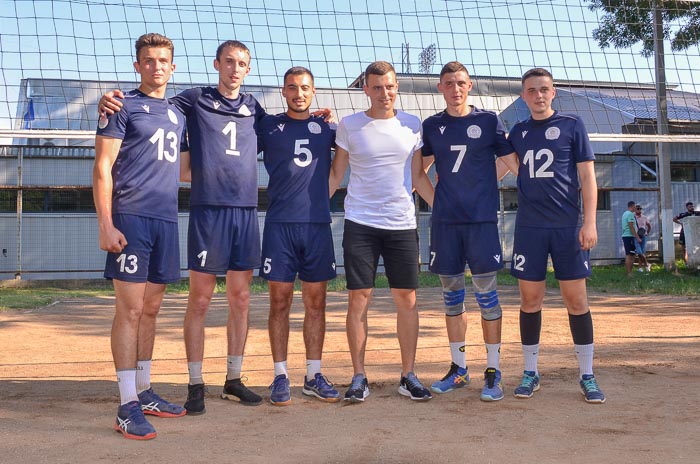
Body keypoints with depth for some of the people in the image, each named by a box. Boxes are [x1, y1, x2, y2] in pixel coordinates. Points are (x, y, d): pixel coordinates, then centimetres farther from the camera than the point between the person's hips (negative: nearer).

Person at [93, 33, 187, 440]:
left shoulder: (177, 114, 18)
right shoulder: (124, 106, -1)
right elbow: (102, 168, -7)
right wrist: (105, 224, -14)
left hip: (166, 219, 7)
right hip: (130, 218, -6)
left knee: (150, 309, 12)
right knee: (130, 309, -8)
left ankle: (144, 392, 21)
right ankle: (128, 407, -5)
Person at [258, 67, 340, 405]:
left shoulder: (326, 127, 12)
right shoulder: (268, 126, 7)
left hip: (318, 224, 2)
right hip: (279, 224, -2)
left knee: (316, 302, 5)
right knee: (280, 301, 1)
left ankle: (313, 376, 15)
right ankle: (280, 377, 9)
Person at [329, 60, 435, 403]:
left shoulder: (412, 125, 8)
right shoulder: (349, 126, 3)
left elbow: (418, 176, 13)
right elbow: (336, 174, 8)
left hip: (402, 224, 2)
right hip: (360, 223, -1)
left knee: (406, 299, 3)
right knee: (359, 298, -2)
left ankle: (408, 376, 13)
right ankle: (359, 378, 7)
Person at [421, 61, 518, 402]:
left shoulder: (488, 121, 2)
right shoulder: (431, 126, 10)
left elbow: (514, 163, 4)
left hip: (482, 219, -3)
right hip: (444, 221, 3)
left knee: (485, 292, -4)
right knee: (451, 293, 7)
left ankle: (493, 371, 4)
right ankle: (459, 368, 18)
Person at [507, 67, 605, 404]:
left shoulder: (571, 125, 3)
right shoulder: (518, 132, 12)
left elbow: (587, 176, 1)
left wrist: (589, 222, -7)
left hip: (568, 225, -2)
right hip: (529, 227, 2)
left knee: (576, 299, 0)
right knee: (530, 299, 4)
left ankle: (587, 376, 10)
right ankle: (530, 373, 15)